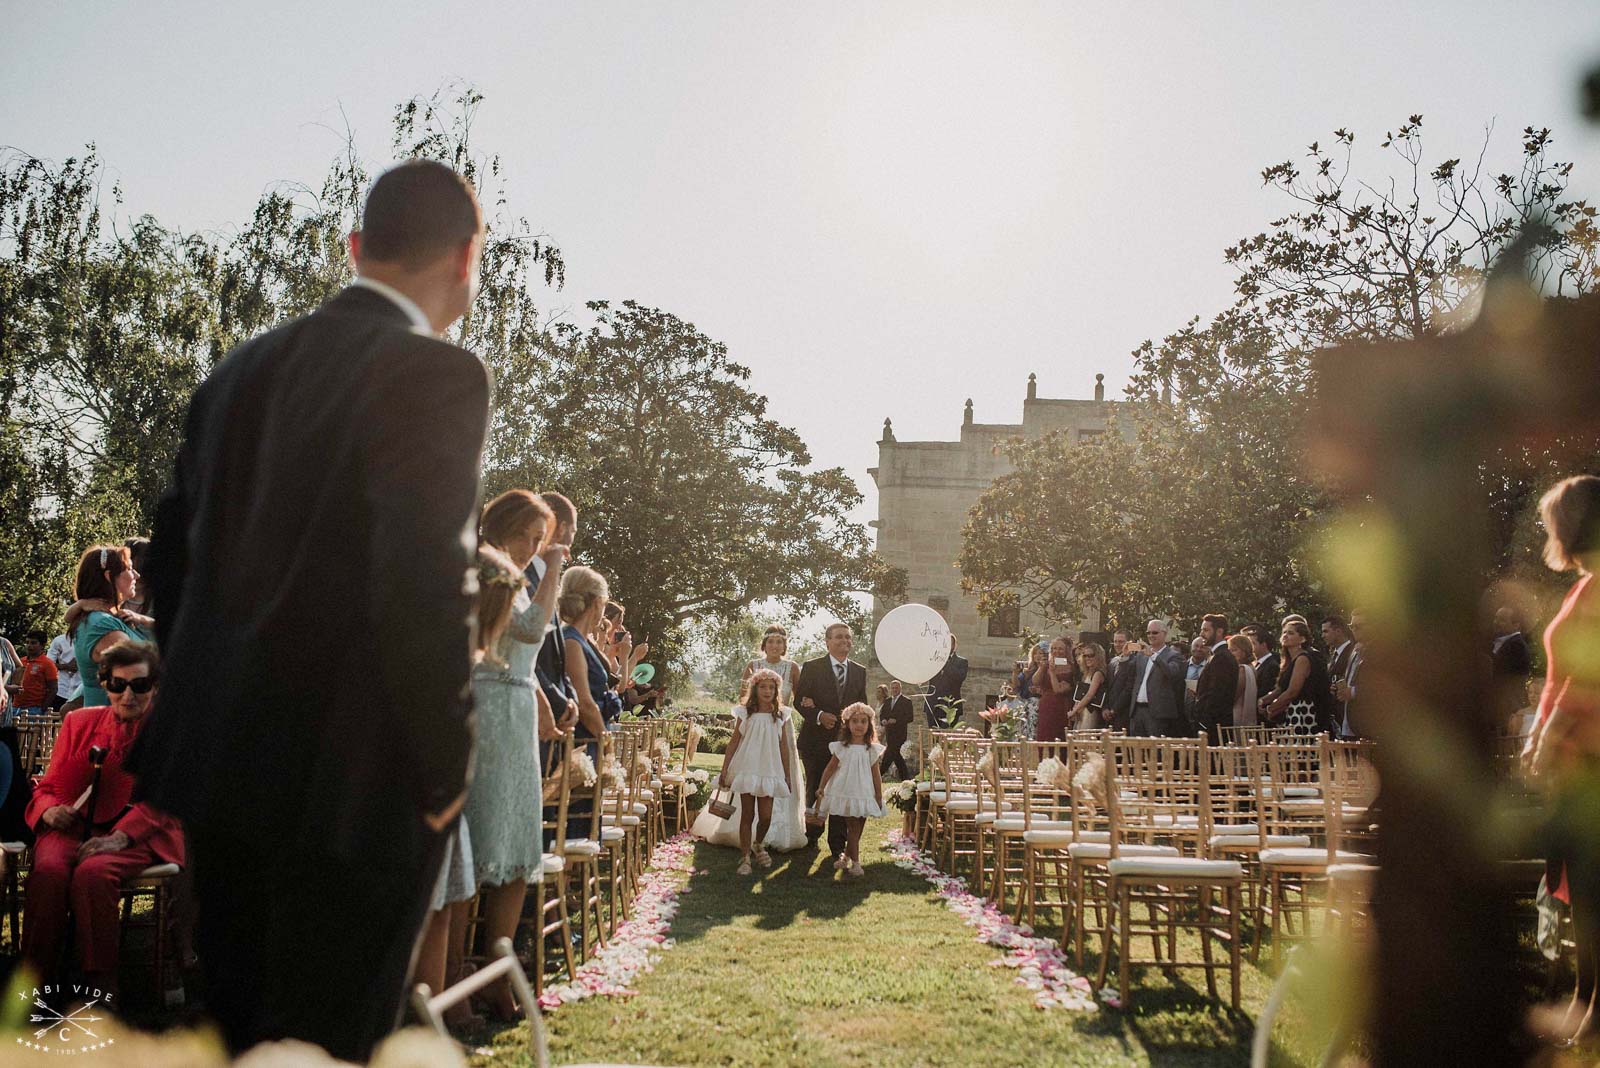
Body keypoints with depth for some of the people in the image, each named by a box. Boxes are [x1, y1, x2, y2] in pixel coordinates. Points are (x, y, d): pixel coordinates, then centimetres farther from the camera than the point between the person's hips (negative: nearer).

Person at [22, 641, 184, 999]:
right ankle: (36, 979, -23)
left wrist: (119, 837, -22)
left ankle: (100, 986, -28)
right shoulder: (79, 722, 17)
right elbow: (48, 787, 19)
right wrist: (50, 810, -7)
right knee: (48, 870, -31)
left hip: (139, 836, -3)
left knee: (93, 873, -35)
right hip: (73, 827, 3)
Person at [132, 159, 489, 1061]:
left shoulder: (242, 369, 9)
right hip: (347, 788, -7)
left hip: (207, 778, 7)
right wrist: (444, 776, -10)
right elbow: (426, 590, -22)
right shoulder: (438, 376, -15)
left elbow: (176, 555, 13)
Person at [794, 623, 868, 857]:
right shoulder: (812, 668, -3)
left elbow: (862, 706, 13)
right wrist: (819, 715, -21)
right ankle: (812, 836, 28)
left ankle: (837, 843, 10)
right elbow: (799, 701, -6)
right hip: (816, 740, -2)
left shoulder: (859, 672, 8)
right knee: (815, 791, 11)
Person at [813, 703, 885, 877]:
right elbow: (830, 768, 0)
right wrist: (821, 787, -5)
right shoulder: (841, 747, -3)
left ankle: (846, 857, 26)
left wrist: (879, 796, 3)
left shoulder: (872, 750, 0)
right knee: (853, 828, -3)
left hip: (864, 795, 2)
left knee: (857, 829, 8)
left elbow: (875, 774, 3)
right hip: (845, 793, -2)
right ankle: (855, 862, 1)